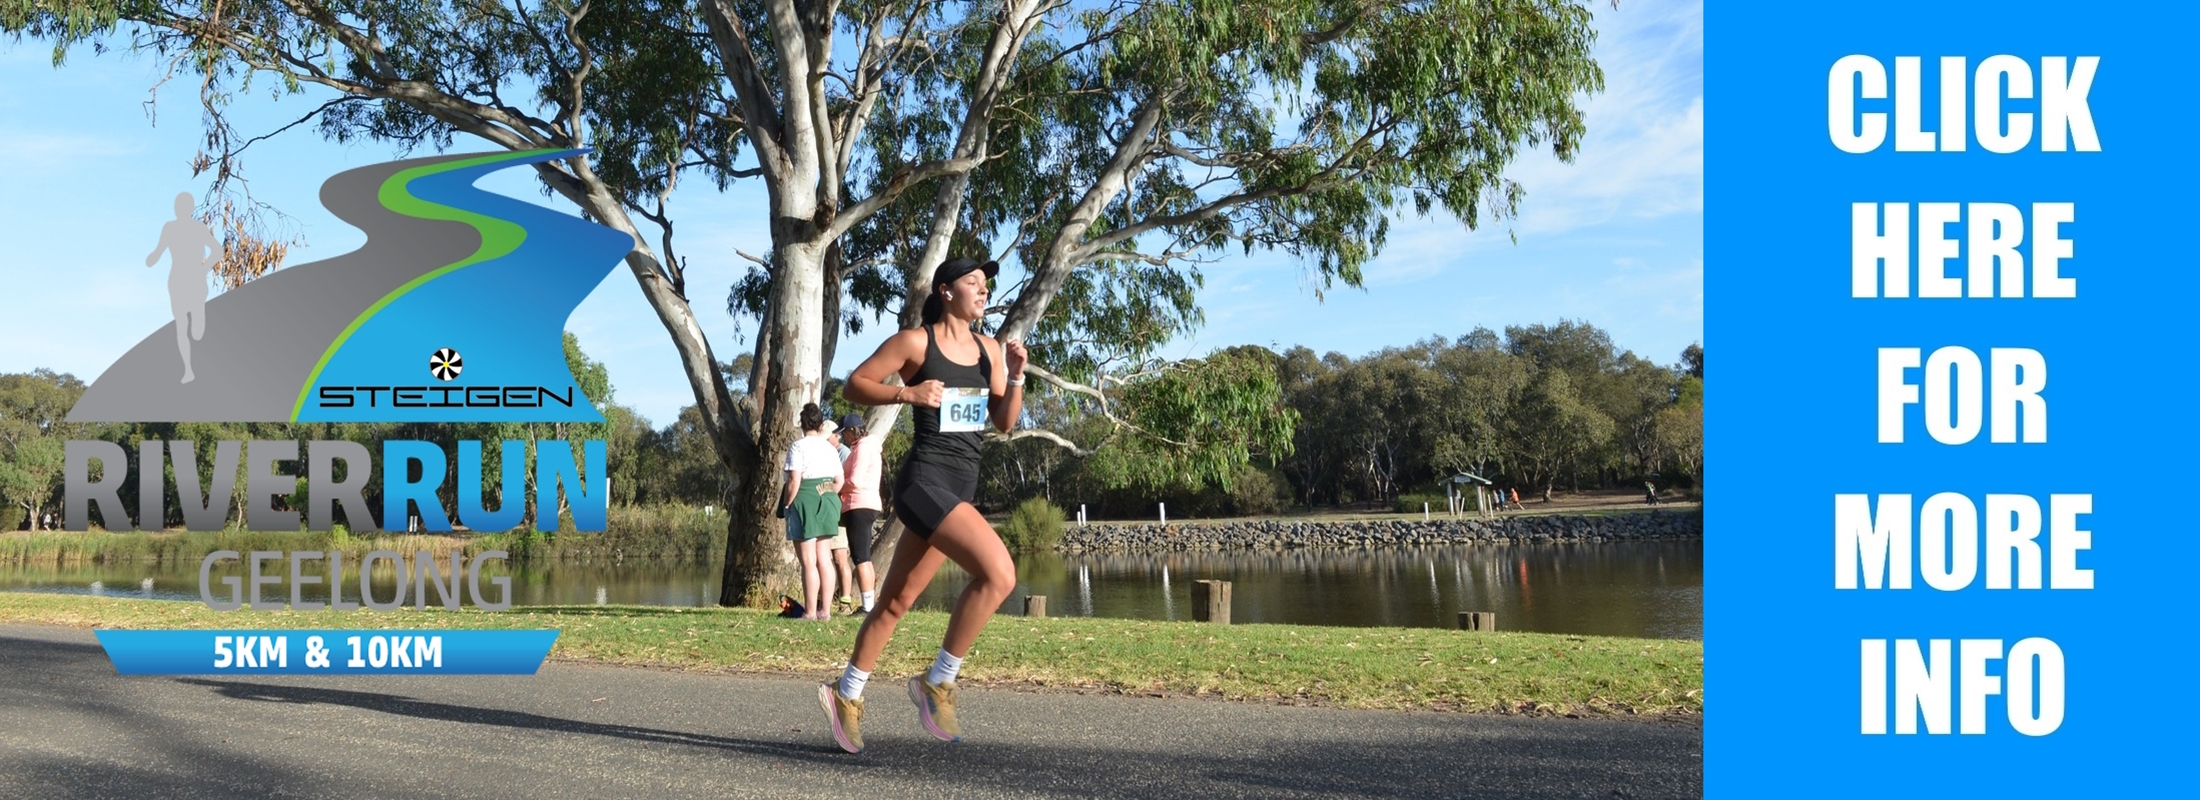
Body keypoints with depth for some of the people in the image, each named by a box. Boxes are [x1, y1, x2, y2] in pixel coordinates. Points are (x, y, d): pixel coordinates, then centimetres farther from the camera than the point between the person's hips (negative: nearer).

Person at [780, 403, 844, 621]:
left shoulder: (798, 447, -9)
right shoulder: (829, 447, 10)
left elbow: (794, 481, -16)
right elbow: (839, 481, 10)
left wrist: (787, 505, -6)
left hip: (805, 502, -6)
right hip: (826, 503, 6)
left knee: (808, 562, -5)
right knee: (823, 559, 10)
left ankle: (811, 612, -4)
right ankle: (825, 610, 10)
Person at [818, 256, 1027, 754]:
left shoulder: (988, 349, 12)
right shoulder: (915, 342, -6)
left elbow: (1004, 423, 12)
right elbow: (853, 386, -3)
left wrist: (1015, 376, -4)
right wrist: (907, 393, -18)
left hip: (960, 487, 7)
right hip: (925, 481, -7)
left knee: (897, 600, 14)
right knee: (998, 573, -23)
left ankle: (846, 694, 28)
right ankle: (938, 681, -9)